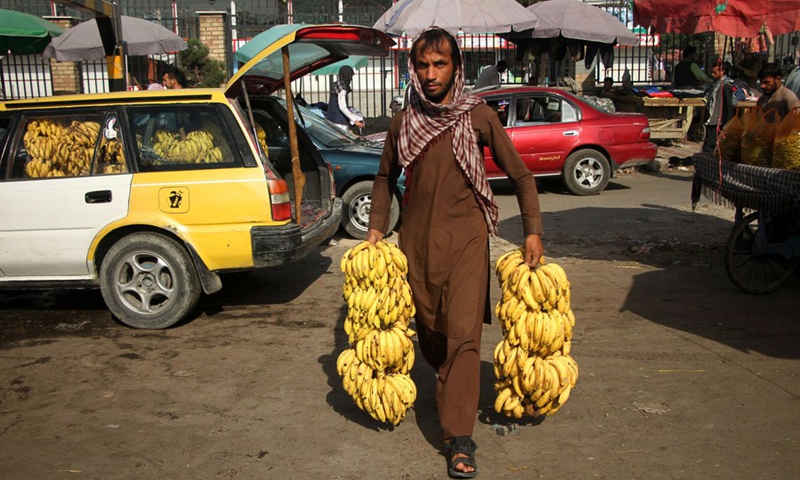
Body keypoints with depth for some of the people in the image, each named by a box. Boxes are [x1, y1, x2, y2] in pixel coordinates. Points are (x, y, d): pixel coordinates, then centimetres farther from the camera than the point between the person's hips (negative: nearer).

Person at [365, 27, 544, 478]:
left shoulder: (479, 116, -3)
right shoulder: (403, 122, 5)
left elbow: (520, 174, 3)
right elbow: (386, 178, 19)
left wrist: (533, 230, -3)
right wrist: (377, 227, 8)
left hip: (466, 237, -3)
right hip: (417, 239, 4)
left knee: (463, 335, -11)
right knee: (428, 331, 14)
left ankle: (460, 439, -5)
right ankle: (452, 388, 44)